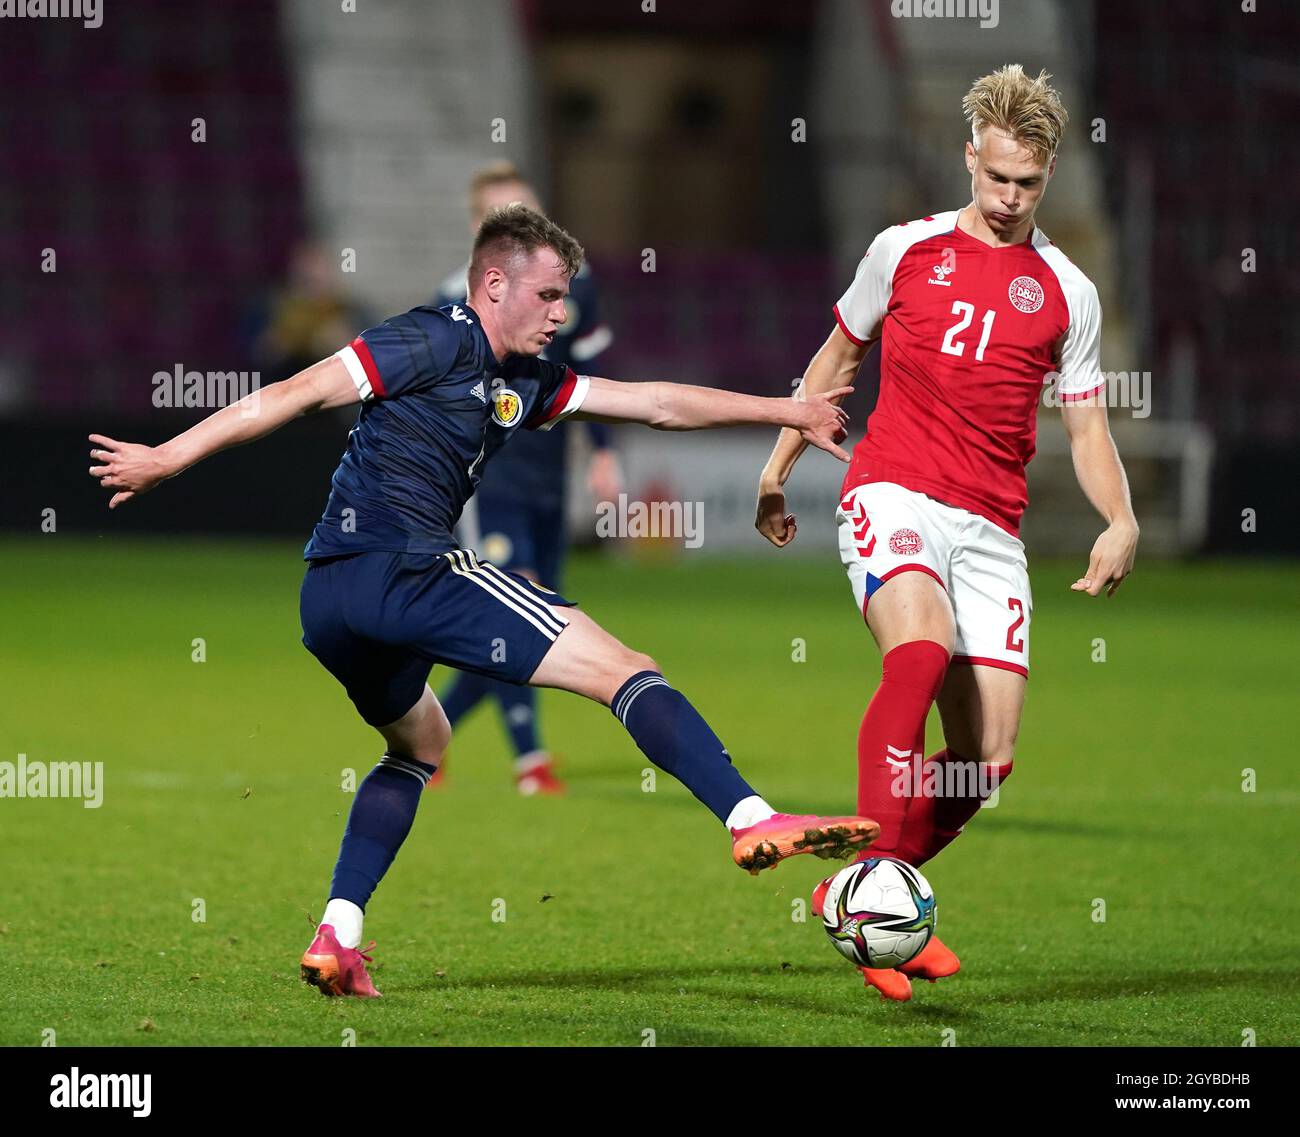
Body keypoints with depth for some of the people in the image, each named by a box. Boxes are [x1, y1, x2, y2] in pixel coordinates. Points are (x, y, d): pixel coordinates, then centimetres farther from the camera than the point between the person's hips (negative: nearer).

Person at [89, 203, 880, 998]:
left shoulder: (526, 383, 22)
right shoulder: (441, 341, -3)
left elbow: (653, 402, 25)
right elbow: (301, 393, -6)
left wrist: (788, 412, 25)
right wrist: (167, 459, -9)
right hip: (399, 567, -10)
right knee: (625, 669, -10)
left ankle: (336, 937, 20)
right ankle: (753, 822, -24)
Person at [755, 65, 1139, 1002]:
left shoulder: (1067, 292, 9)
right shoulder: (905, 250, 7)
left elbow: (1087, 426, 11)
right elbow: (839, 358, 20)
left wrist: (1121, 521, -7)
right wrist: (778, 468, 20)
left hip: (992, 527, 3)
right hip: (891, 493, -3)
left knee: (987, 760, -5)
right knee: (920, 647, -34)